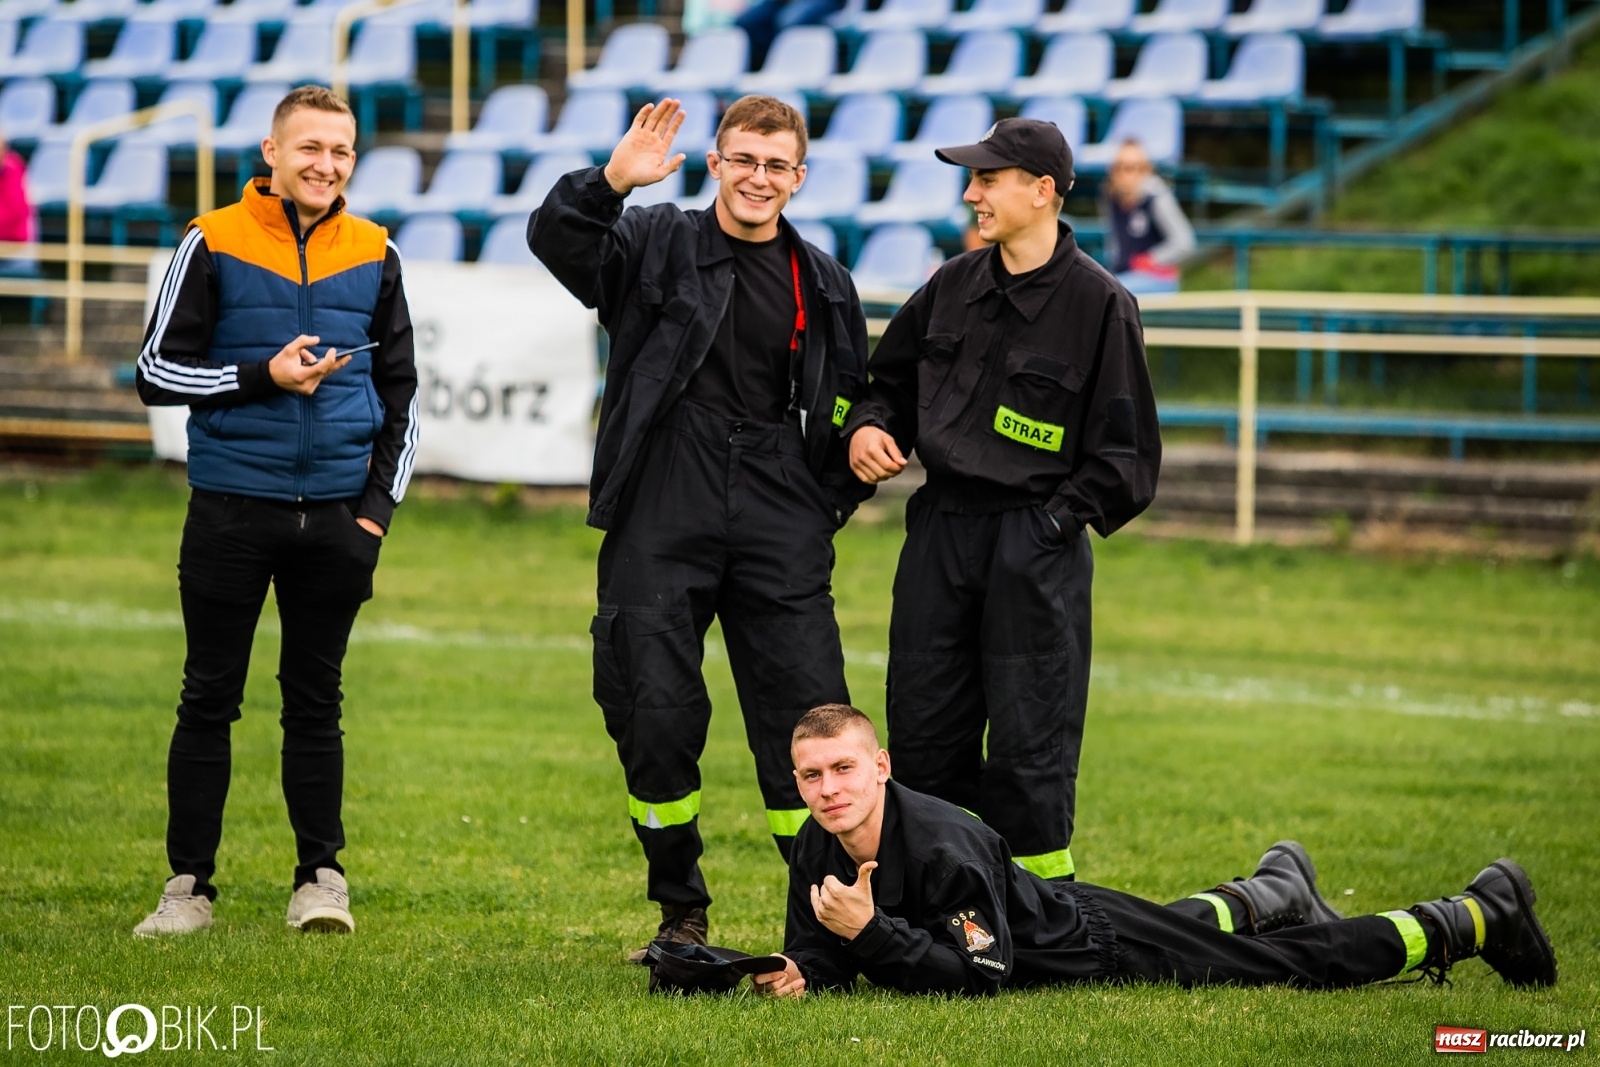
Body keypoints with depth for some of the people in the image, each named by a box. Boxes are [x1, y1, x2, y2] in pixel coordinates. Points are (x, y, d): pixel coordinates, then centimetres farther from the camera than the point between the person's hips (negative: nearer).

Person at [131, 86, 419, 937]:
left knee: (316, 700, 8)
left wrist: (381, 500, 4)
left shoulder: (373, 256, 6)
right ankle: (189, 885, 8)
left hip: (335, 513, 2)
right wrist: (262, 377, -15)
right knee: (209, 698, 2)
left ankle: (320, 879, 15)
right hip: (231, 510, -2)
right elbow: (158, 373, -2)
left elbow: (401, 389, 13)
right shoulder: (214, 243, -2)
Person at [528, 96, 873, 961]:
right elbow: (555, 239, -13)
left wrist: (831, 499, 9)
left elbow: (850, 405, 22)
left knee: (805, 721, -3)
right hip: (662, 522, -2)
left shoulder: (822, 286, 13)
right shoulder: (657, 245, 4)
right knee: (655, 716, -1)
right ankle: (681, 915, 14)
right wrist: (611, 182, -31)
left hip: (778, 530, 2)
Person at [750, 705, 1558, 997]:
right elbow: (822, 951, -4)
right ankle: (1274, 890, 65)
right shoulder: (816, 851, -16)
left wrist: (871, 933, -45)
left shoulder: (942, 847, -38)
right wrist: (802, 973, -27)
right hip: (1051, 913, 7)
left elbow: (983, 974, -38)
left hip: (1090, 943, -6)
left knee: (1308, 964, 6)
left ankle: (1482, 915, 23)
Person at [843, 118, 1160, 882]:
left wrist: (1053, 521, -11)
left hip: (1034, 545, -6)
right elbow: (891, 380, 24)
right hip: (940, 529, 6)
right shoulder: (952, 287, 10)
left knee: (1029, 742, -4)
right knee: (922, 733, 7)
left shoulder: (1099, 304, -7)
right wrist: (868, 427, 3)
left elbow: (1126, 457, -5)